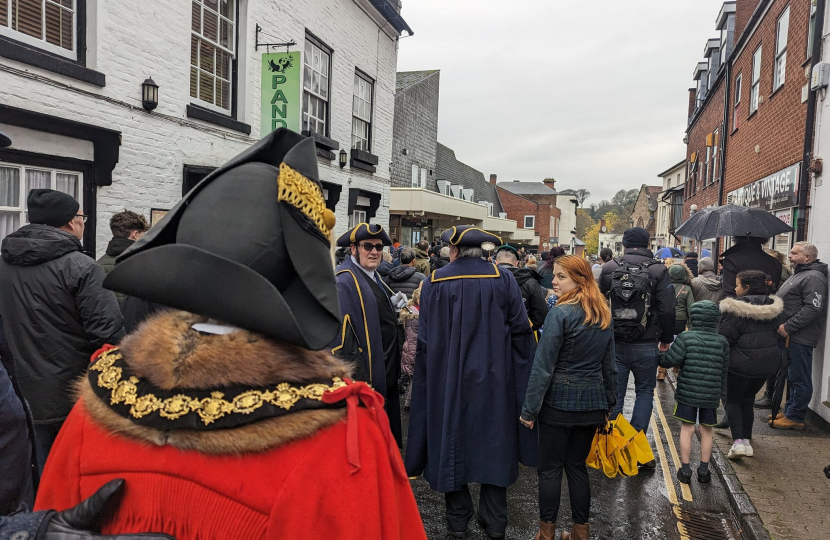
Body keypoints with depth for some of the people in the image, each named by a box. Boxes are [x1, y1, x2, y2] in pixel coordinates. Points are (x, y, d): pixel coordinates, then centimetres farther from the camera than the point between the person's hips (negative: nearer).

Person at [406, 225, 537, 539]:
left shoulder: (435, 283, -7)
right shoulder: (503, 279, -5)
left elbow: (425, 339, -5)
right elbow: (521, 331, -5)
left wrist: (428, 377, 7)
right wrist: (522, 379, 7)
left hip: (447, 379, 0)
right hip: (493, 378, 1)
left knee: (452, 442, 14)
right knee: (493, 444, 13)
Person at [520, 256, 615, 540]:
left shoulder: (560, 313, -16)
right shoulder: (604, 316, 6)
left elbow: (543, 365, -17)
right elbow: (608, 365, 13)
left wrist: (529, 409, -12)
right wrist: (608, 401, 21)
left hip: (560, 400, -6)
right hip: (592, 402, 6)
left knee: (551, 468, 7)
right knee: (577, 465, 17)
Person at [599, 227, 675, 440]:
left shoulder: (609, 268, 2)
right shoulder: (658, 271, -4)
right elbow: (667, 310, -6)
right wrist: (666, 339, 6)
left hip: (614, 343, 2)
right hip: (646, 345, -1)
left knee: (614, 394, 9)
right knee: (645, 391, 15)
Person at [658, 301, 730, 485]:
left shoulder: (686, 337, -12)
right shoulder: (722, 342, 0)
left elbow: (670, 360, -14)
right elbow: (724, 370, 8)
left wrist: (660, 357, 7)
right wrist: (720, 390, 20)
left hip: (687, 392, -2)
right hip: (711, 394, 3)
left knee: (686, 429, 6)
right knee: (706, 430, 14)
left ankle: (685, 469, 10)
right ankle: (704, 470, 23)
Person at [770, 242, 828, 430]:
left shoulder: (814, 277, -14)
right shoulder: (798, 275, 20)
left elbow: (813, 308, -23)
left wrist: (788, 326, -22)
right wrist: (783, 327, 18)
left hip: (801, 338, -11)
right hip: (790, 336, 11)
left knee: (799, 379, -3)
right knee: (792, 377, 17)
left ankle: (795, 417, 4)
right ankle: (789, 412, 27)